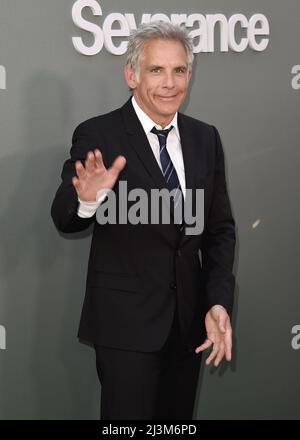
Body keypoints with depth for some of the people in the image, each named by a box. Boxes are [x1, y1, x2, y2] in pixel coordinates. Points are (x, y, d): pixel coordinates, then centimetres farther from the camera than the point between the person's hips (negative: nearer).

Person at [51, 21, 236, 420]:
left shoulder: (206, 138, 4)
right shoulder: (97, 136, -10)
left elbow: (220, 227, 7)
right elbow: (65, 220, -10)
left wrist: (219, 302, -6)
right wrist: (86, 199, -34)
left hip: (189, 318, 5)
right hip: (126, 321, -4)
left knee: (177, 421, 16)